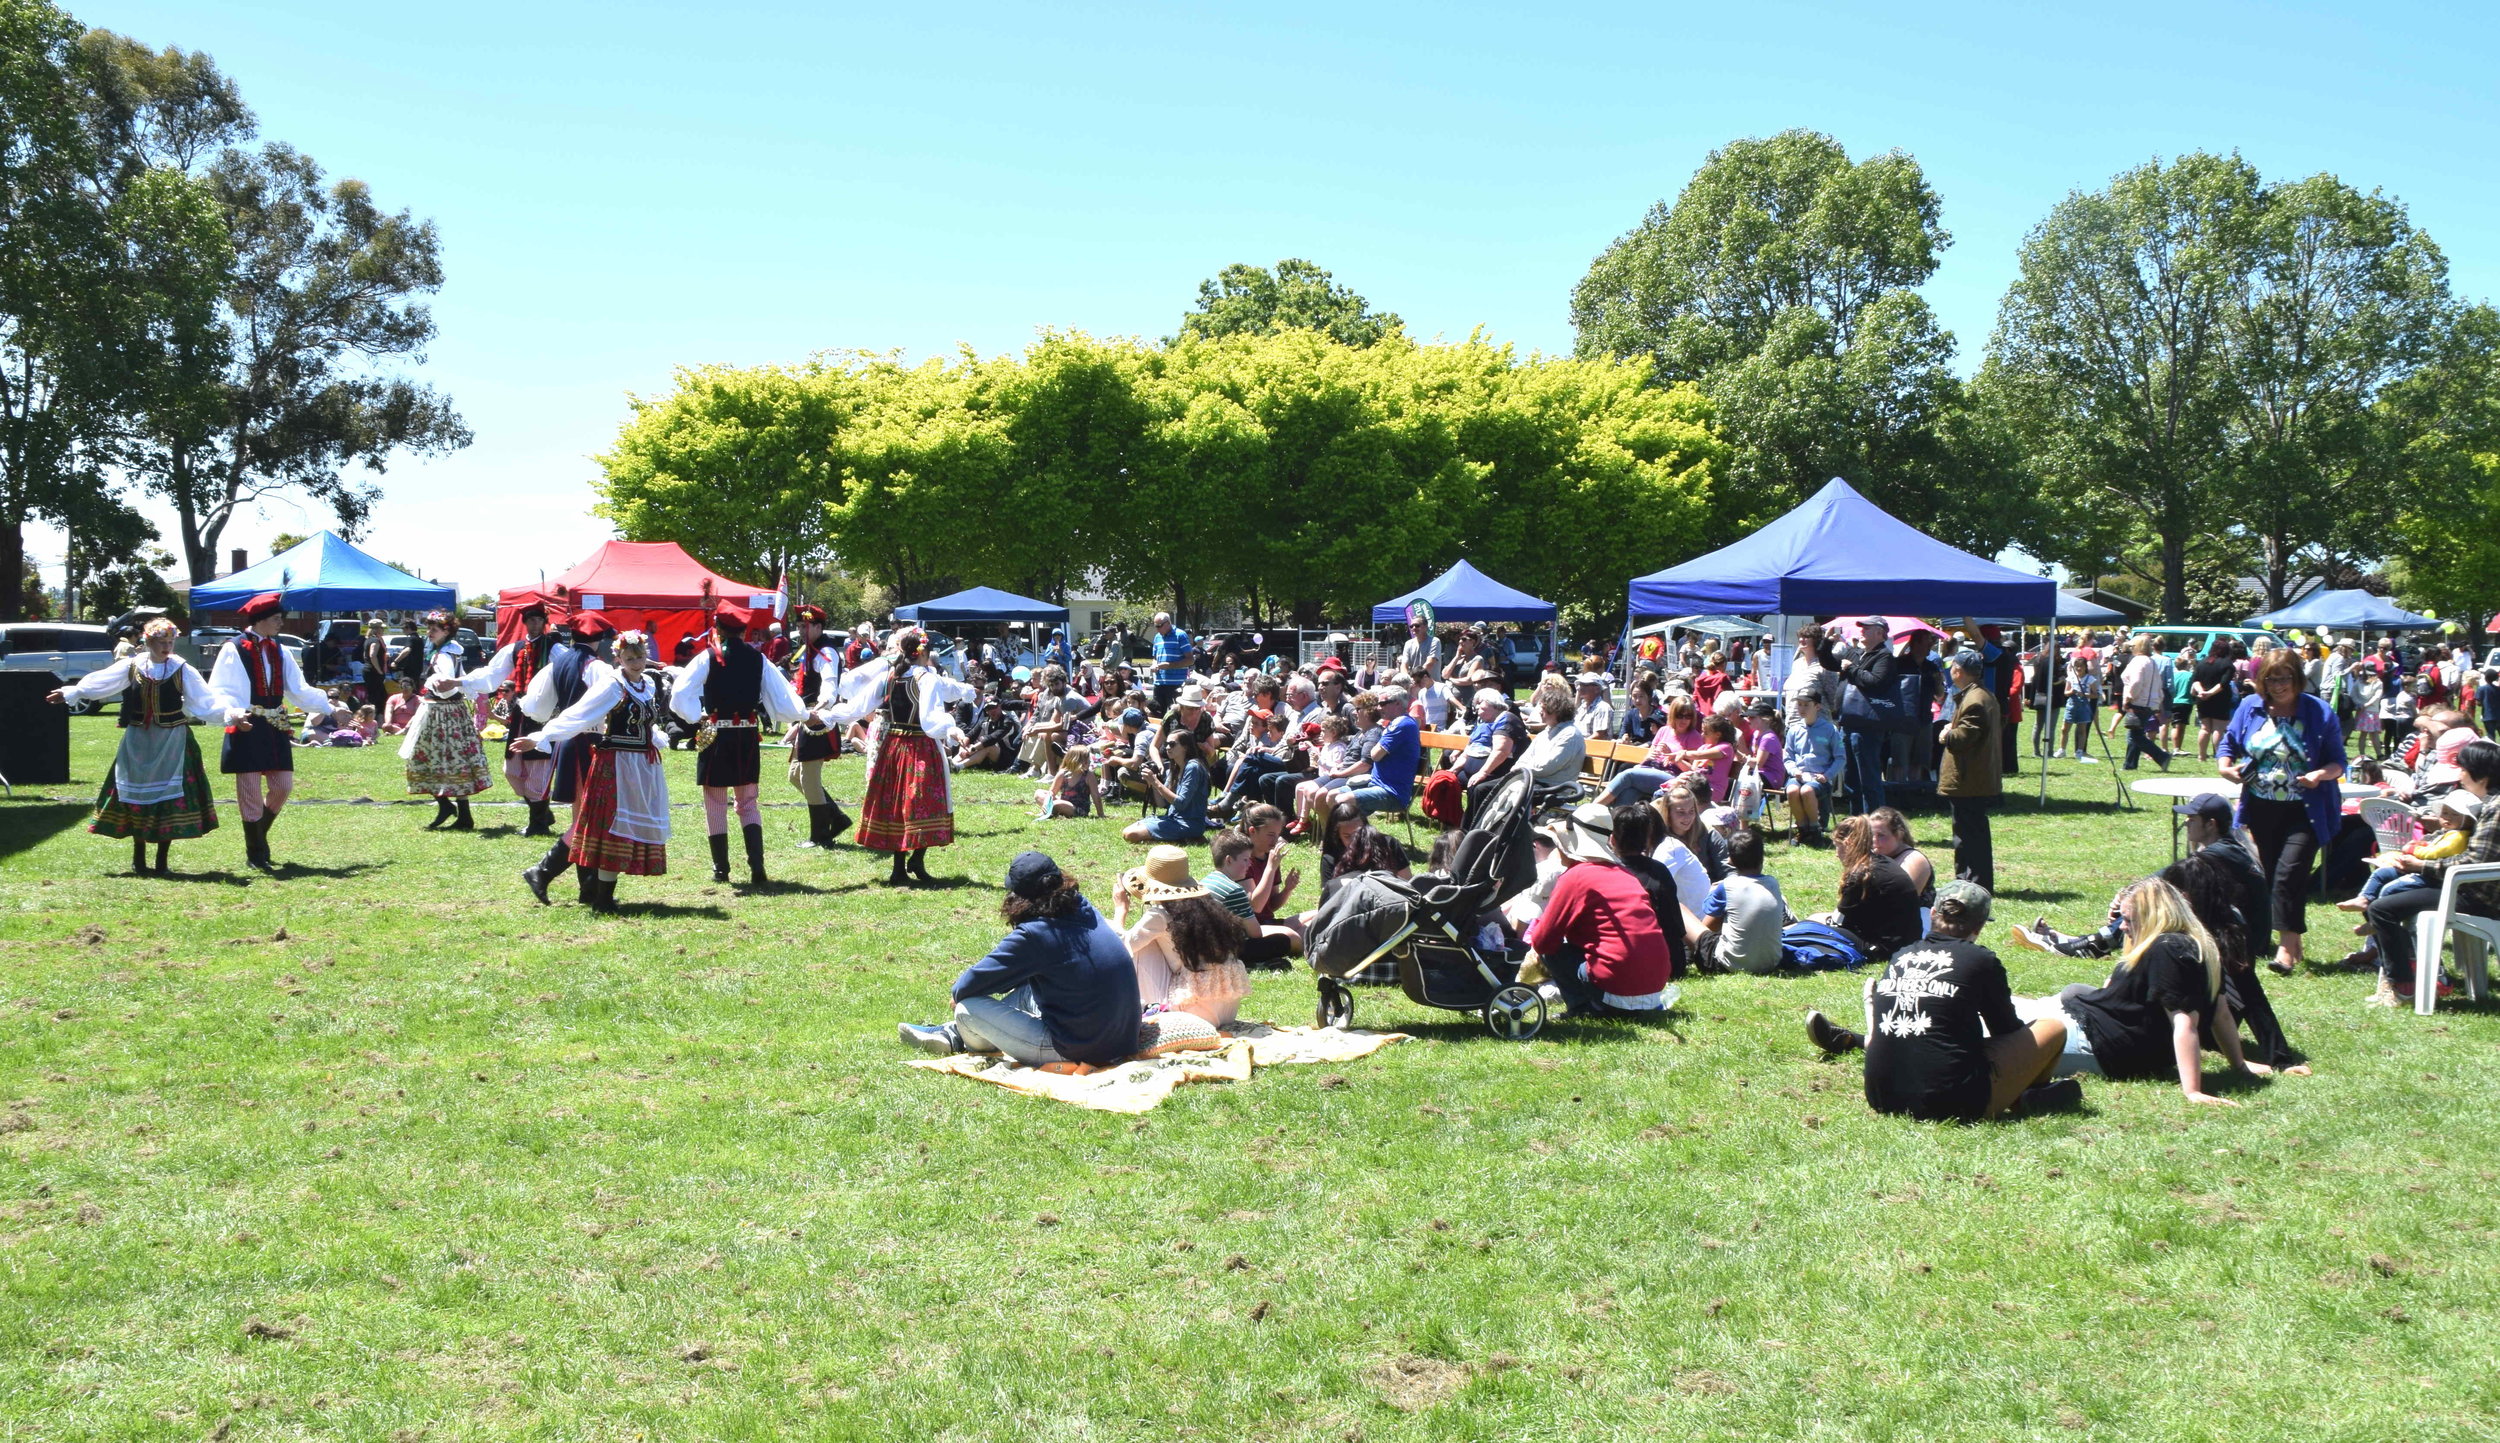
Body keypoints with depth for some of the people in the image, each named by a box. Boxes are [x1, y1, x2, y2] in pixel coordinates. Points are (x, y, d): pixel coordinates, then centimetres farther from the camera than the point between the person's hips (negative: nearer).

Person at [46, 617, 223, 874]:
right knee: (137, 795, 7)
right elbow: (98, 682, 7)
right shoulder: (131, 666, 2)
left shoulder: (182, 670, -4)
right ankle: (138, 860, 18)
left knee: (170, 798, -4)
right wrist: (69, 693, 3)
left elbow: (206, 700, -9)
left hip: (172, 743, -2)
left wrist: (230, 714, -22)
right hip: (138, 742, 2)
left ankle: (162, 861, 6)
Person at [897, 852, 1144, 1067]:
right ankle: (954, 1035, 36)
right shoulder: (1084, 910, 3)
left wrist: (958, 994, 11)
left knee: (968, 1008, -2)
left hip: (1076, 1051, -8)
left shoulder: (1034, 935, -19)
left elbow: (966, 988, -11)